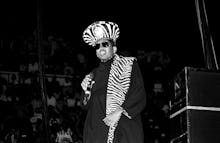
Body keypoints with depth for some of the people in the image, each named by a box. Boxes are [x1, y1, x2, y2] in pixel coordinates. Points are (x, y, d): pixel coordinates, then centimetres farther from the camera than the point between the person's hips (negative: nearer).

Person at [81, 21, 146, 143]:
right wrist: (86, 90, 5)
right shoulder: (95, 74, 20)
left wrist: (119, 112, -15)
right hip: (96, 131, 4)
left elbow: (139, 97, -5)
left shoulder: (128, 64, 6)